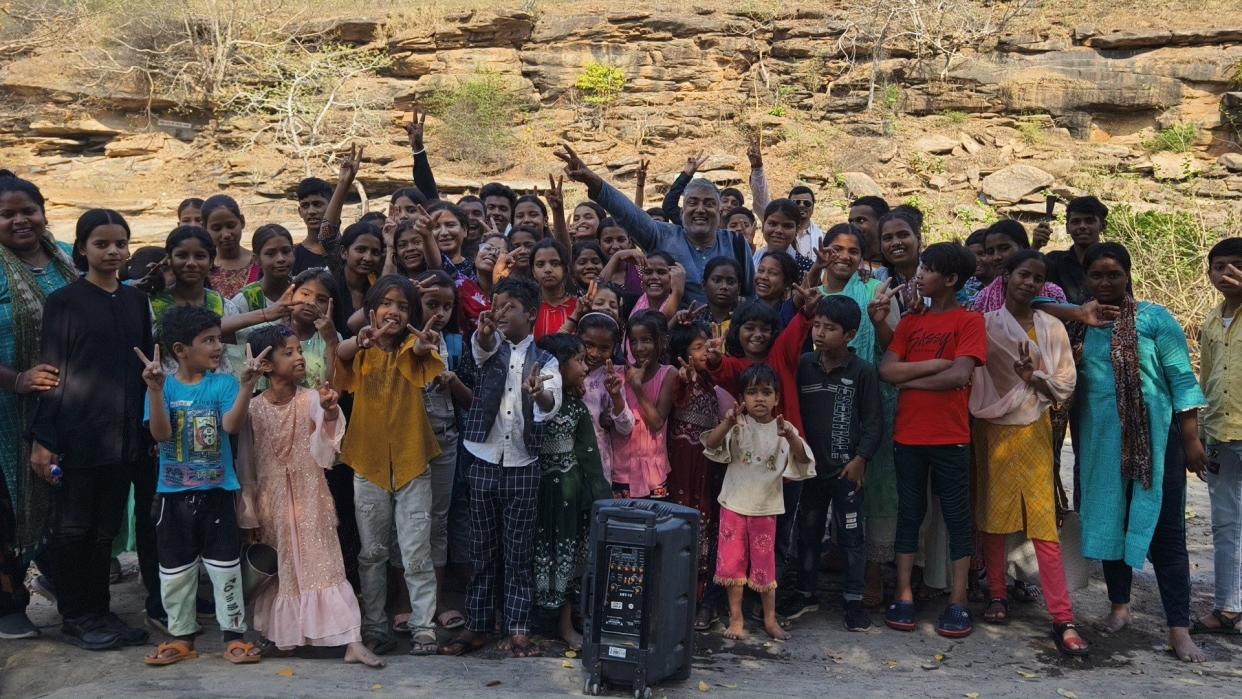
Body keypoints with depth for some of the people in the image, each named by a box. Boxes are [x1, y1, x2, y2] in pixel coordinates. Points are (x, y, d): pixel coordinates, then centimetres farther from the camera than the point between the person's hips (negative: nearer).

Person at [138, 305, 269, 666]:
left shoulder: (224, 383, -3)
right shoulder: (163, 387, -2)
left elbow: (232, 425, -18)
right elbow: (160, 434, -16)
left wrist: (247, 384, -30)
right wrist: (155, 388, -28)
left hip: (217, 492, -1)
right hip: (173, 494, 1)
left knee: (225, 567, 3)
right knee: (175, 571, 11)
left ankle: (234, 634, 15)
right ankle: (181, 636, 26)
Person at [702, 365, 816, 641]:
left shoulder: (783, 429, -3)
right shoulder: (737, 425, -6)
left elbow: (803, 460, -14)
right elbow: (710, 444, -19)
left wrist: (790, 436, -32)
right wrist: (727, 423, -36)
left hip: (766, 506, 0)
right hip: (734, 503, 0)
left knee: (764, 563, 8)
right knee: (732, 561, 4)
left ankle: (770, 619, 23)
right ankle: (736, 618, 17)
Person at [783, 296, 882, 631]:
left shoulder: (862, 371, -9)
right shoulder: (804, 365, 1)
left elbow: (874, 421, -5)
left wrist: (860, 459, -11)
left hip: (847, 468, -4)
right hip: (811, 465, 4)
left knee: (851, 535, 4)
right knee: (808, 530, 14)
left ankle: (854, 600, 14)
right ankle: (805, 592, 27)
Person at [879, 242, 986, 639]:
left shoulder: (969, 321, -3)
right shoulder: (911, 321, 10)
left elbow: (960, 375, -17)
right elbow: (887, 371, -1)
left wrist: (911, 378, -6)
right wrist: (937, 363, -10)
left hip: (950, 438, -4)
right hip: (908, 436, 4)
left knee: (957, 516, 4)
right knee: (909, 514, 9)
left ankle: (958, 602, 10)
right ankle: (904, 596, 16)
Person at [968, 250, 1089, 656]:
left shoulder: (1053, 328, 6)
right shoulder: (985, 325, 0)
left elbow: (1066, 383, 2)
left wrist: (1036, 378, -14)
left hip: (1034, 430, 1)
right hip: (992, 430, 0)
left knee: (1044, 525, -4)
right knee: (992, 518, 6)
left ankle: (1063, 619, -4)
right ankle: (997, 597, 23)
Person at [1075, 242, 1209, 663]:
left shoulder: (1155, 319, -2)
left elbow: (1182, 379, -3)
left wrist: (1191, 438, -7)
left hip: (1155, 436, -3)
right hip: (1101, 439, 3)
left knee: (1165, 528, -2)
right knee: (1109, 519, 12)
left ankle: (1179, 627, 2)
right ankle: (1119, 605, 28)